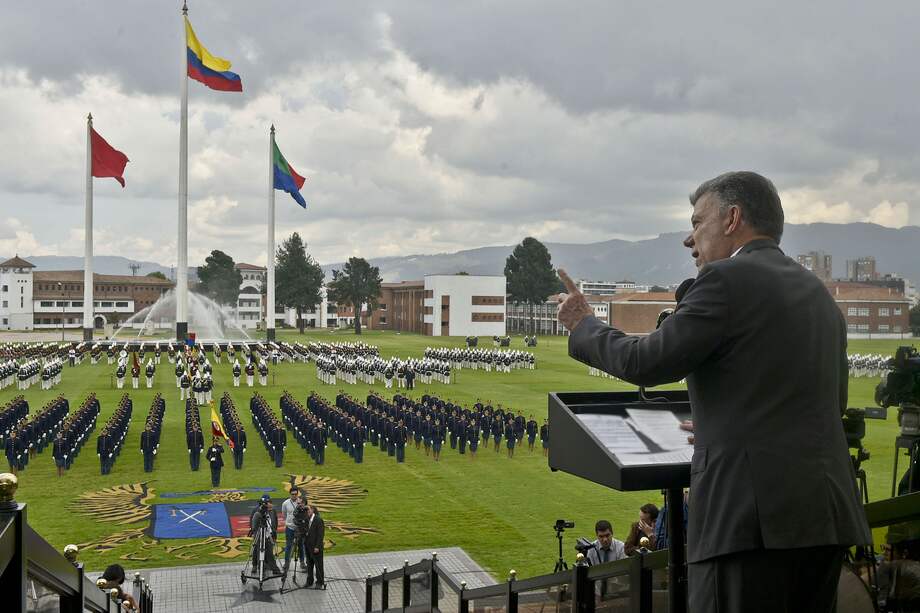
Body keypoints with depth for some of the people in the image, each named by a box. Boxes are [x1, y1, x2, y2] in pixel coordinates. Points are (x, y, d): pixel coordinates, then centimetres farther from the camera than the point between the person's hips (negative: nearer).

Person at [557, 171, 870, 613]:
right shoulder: (819, 293, 18)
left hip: (756, 514, -9)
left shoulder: (726, 279, -8)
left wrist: (583, 325, 9)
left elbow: (645, 362, -9)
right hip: (826, 512, 9)